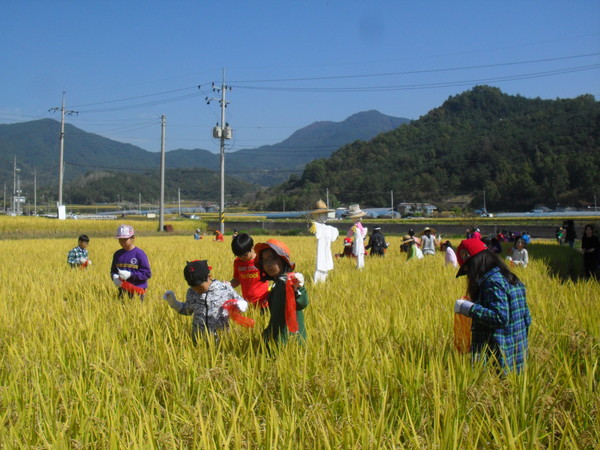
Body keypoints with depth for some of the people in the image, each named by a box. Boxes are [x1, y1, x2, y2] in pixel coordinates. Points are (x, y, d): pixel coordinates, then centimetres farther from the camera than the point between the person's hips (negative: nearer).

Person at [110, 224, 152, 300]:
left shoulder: (139, 254, -7)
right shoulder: (117, 254, 11)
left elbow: (147, 273, -9)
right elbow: (113, 270, 19)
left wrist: (130, 275, -19)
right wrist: (114, 276, -5)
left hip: (136, 292, -5)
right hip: (122, 291, 5)